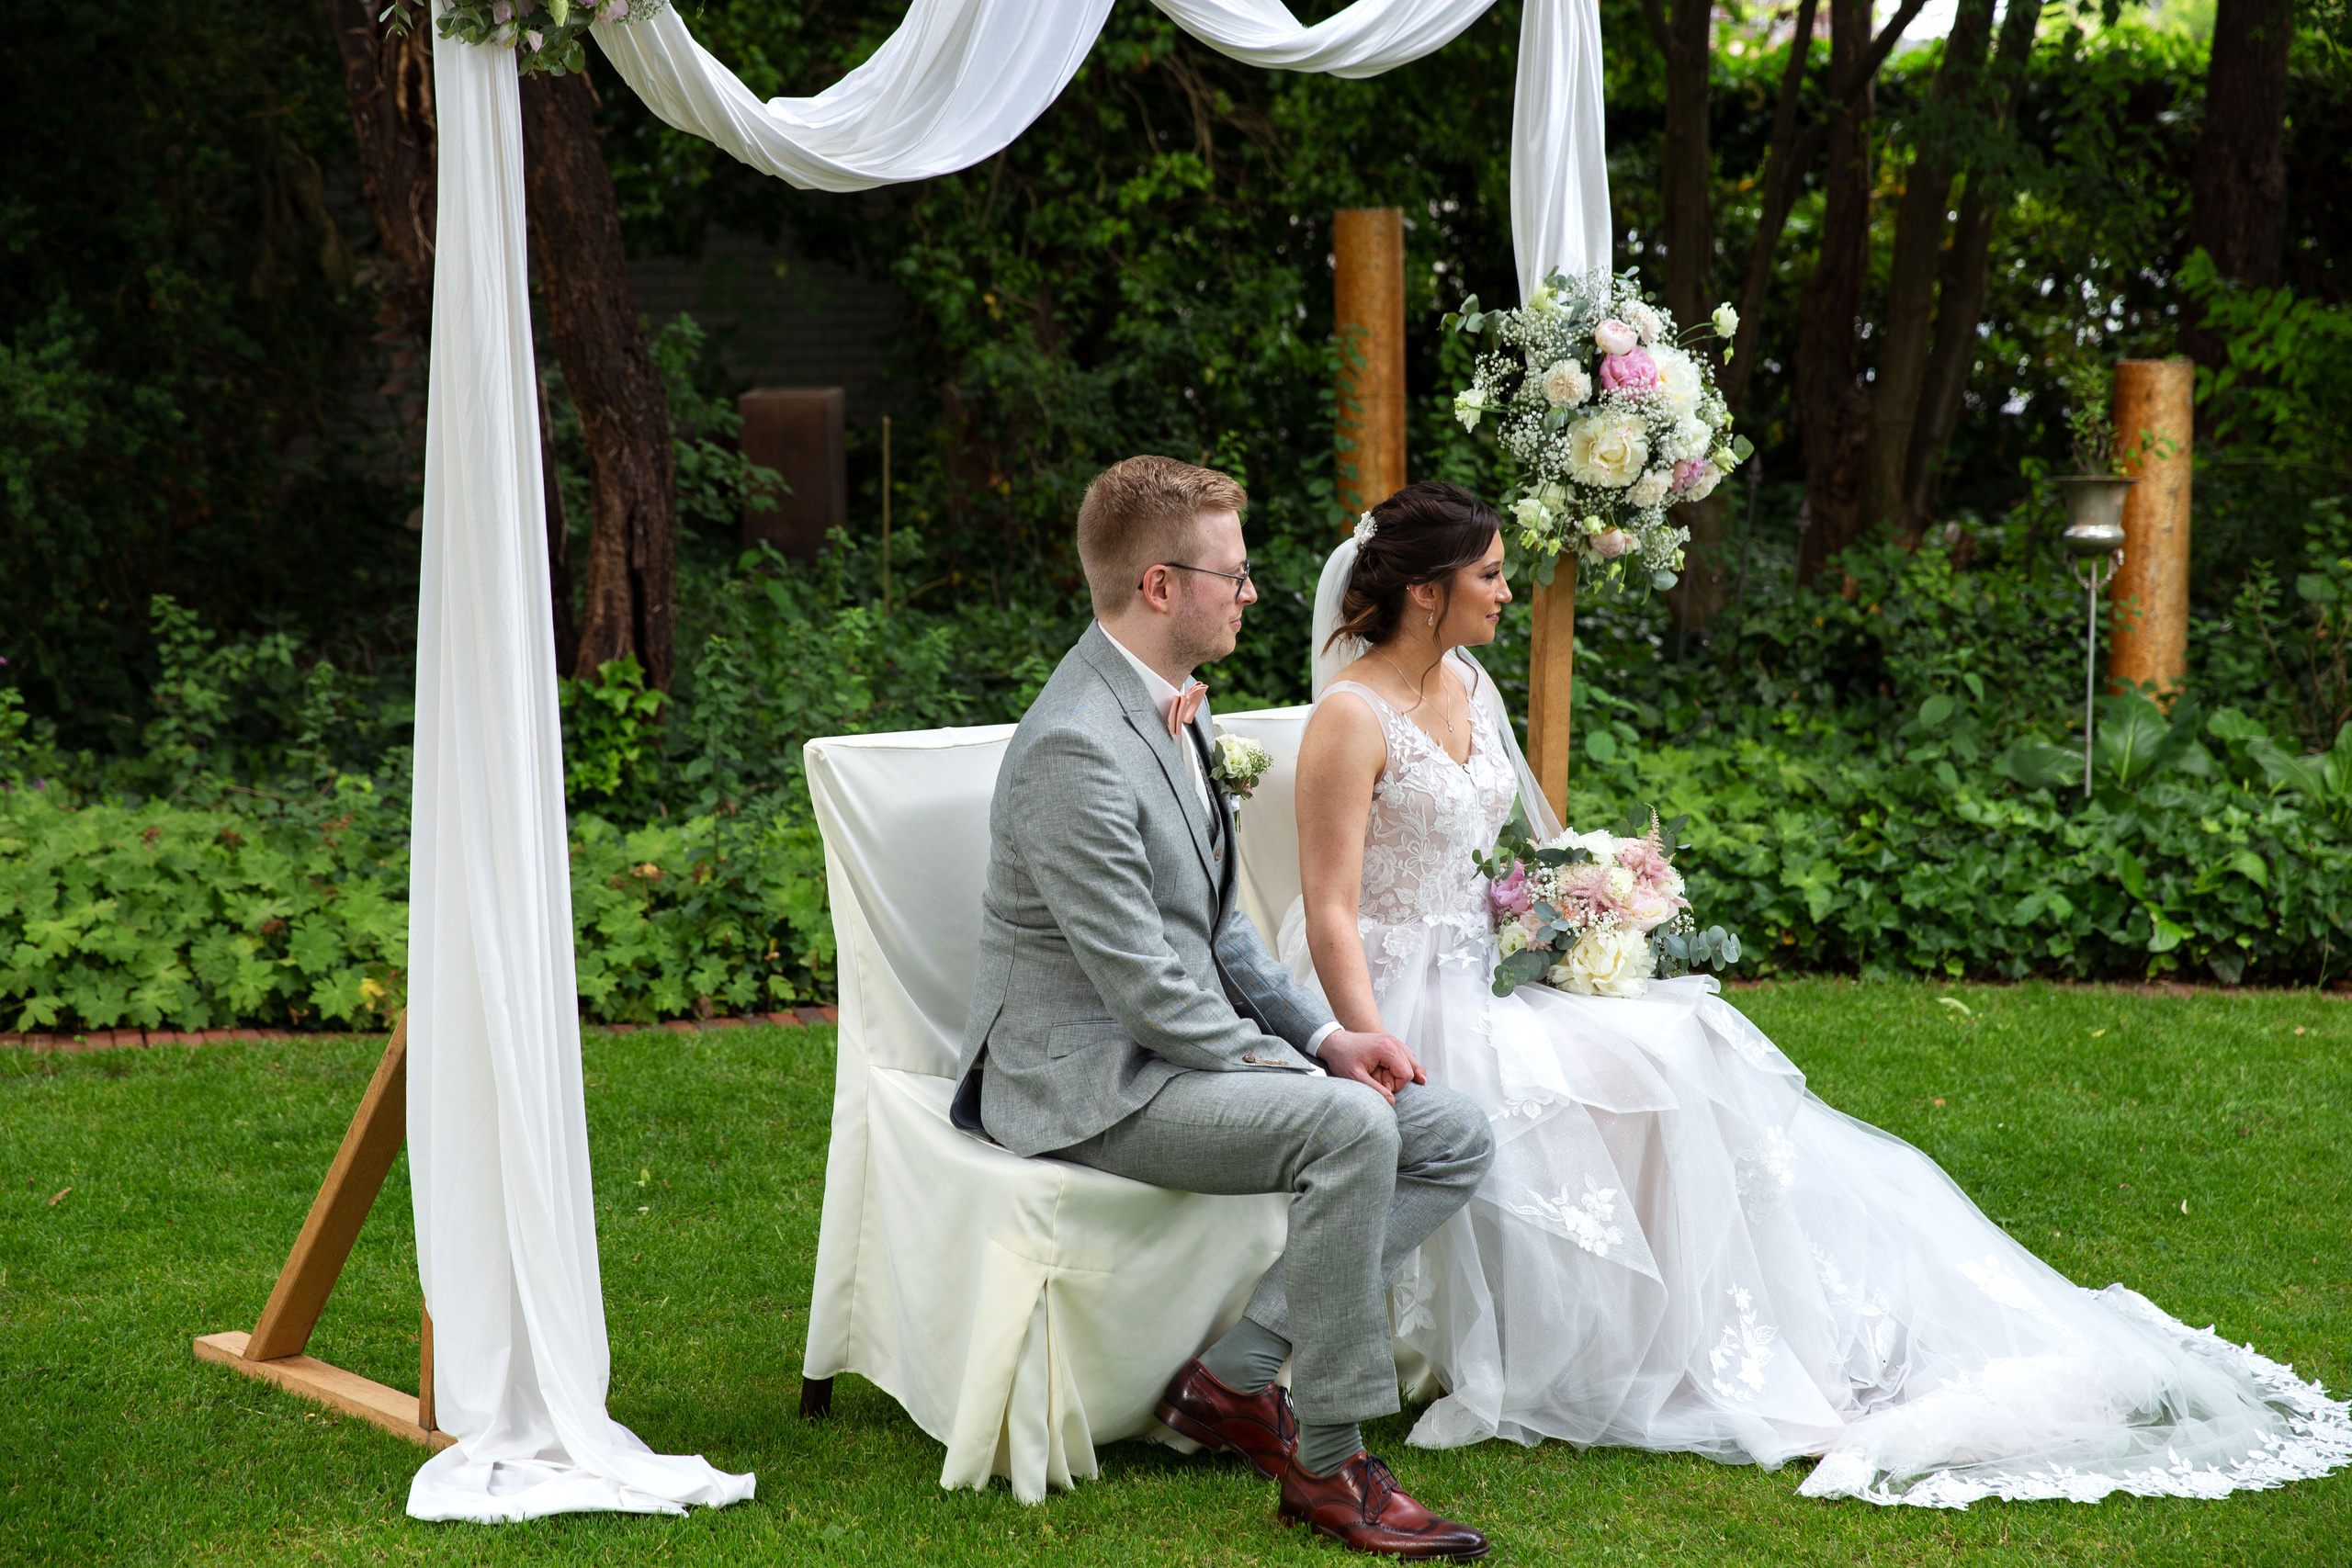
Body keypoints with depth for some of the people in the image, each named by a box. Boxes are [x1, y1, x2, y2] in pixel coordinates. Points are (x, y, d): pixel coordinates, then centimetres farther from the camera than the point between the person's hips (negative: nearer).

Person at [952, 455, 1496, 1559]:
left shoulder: (1168, 711, 12)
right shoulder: (1076, 745, -20)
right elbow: (1142, 984, -22)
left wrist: (1323, 1033, 5)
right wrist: (1302, 1069, -15)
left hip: (1177, 1049, 10)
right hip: (1090, 1080, -10)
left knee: (1455, 1139, 0)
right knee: (1352, 1125, -30)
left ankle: (1236, 1374, -3)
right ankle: (1326, 1465, -19)